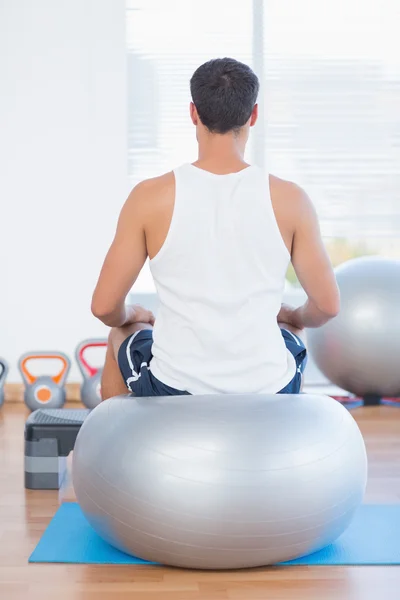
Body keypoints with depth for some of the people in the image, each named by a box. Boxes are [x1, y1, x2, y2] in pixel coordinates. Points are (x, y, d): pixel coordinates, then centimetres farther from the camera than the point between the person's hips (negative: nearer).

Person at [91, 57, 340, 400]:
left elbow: (105, 307, -6)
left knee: (122, 335, 34)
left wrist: (131, 316, 17)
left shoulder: (151, 198, -12)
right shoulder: (290, 201, -9)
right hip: (267, 396, 1)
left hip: (173, 393, -1)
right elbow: (327, 306, -2)